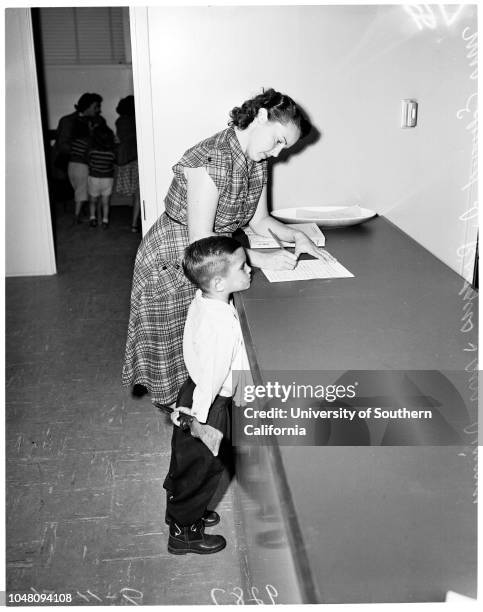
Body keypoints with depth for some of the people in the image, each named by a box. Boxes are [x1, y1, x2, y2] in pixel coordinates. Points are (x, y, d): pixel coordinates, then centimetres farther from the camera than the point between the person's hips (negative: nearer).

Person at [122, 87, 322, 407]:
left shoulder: (257, 162, -2)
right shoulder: (209, 160, -28)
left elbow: (259, 219, 9)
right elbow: (201, 240, -29)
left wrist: (295, 235, -8)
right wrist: (263, 259, -29)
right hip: (171, 264, -7)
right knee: (175, 346, 9)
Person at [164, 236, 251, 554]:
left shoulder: (203, 300, -6)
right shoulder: (222, 325, -34)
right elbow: (212, 375, -27)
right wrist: (201, 418, -20)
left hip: (195, 392, 9)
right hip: (209, 406, -9)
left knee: (188, 463, 26)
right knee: (202, 468, 12)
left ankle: (181, 510, 49)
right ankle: (184, 532, 31)